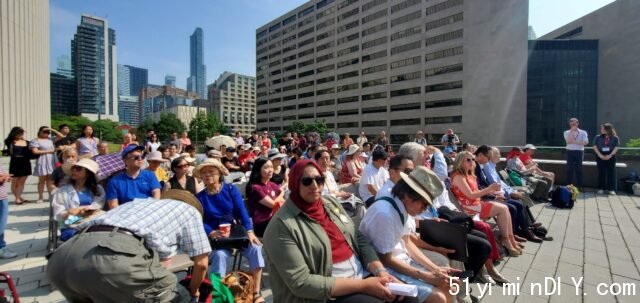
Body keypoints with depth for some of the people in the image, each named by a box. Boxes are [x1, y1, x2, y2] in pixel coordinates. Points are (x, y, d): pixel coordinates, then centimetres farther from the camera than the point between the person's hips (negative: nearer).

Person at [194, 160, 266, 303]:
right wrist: (211, 233, -26)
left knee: (255, 248, -24)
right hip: (215, 237, 0)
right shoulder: (199, 197, 4)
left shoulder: (231, 189, 3)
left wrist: (249, 231, -21)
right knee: (219, 254, -33)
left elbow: (241, 211, -6)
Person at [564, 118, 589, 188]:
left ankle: (579, 186, 10)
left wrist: (574, 142, -13)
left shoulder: (583, 132, 4)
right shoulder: (567, 132, 6)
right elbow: (568, 141, -13)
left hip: (579, 152, 0)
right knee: (569, 170, 1)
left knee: (579, 170, 3)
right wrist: (571, 131, -11)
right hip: (570, 152, 0)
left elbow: (586, 142, -11)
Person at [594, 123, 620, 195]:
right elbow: (595, 147, 2)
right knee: (601, 172, 2)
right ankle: (601, 188, 7)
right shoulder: (598, 137, 7)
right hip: (600, 157, 1)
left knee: (611, 172, -1)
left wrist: (610, 155, -14)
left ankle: (611, 189, 2)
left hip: (610, 157, -1)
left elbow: (616, 148, -1)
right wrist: (600, 154, -11)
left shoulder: (615, 138, 4)